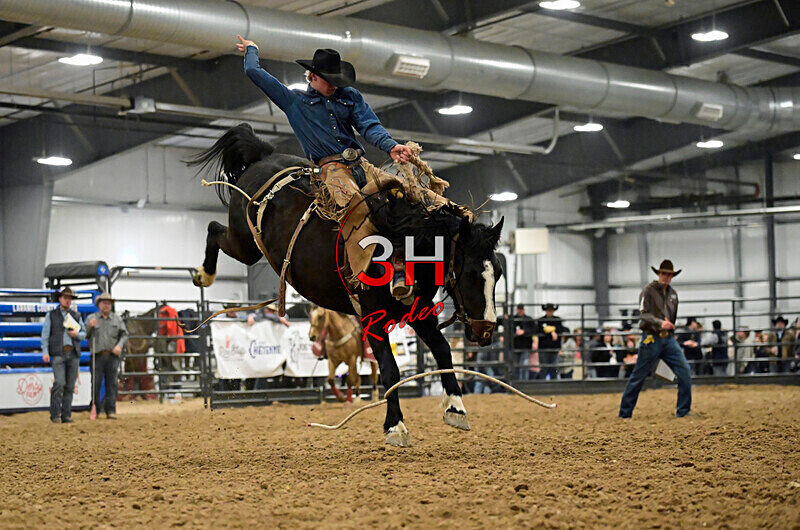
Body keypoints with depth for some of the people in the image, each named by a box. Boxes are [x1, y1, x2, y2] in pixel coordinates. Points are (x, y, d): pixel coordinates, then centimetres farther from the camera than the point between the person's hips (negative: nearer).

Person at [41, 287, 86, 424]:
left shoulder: (76, 316, 16)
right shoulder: (51, 315, 7)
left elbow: (84, 333, 18)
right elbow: (45, 334, 3)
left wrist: (77, 334, -5)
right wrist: (45, 352, -8)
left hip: (73, 354, 4)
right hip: (58, 354, -4)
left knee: (70, 386, 2)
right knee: (59, 383, -15)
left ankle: (66, 415, 6)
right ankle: (55, 415, -11)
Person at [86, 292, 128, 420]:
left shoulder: (117, 319, 12)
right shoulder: (91, 318, 8)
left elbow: (124, 334, 9)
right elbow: (85, 335, 6)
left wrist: (120, 345, -8)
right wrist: (90, 327, -13)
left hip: (112, 355, 1)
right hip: (97, 355, -1)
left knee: (112, 383, -1)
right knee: (96, 383, -1)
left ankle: (111, 410, 2)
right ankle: (95, 410, 7)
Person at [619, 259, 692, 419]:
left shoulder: (673, 294, 13)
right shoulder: (648, 290, -6)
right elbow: (643, 314, -17)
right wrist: (660, 323, -31)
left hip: (669, 340, 6)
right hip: (651, 339, -6)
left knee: (685, 371, -6)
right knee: (638, 376, 1)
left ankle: (683, 410, 2)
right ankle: (625, 413, 11)